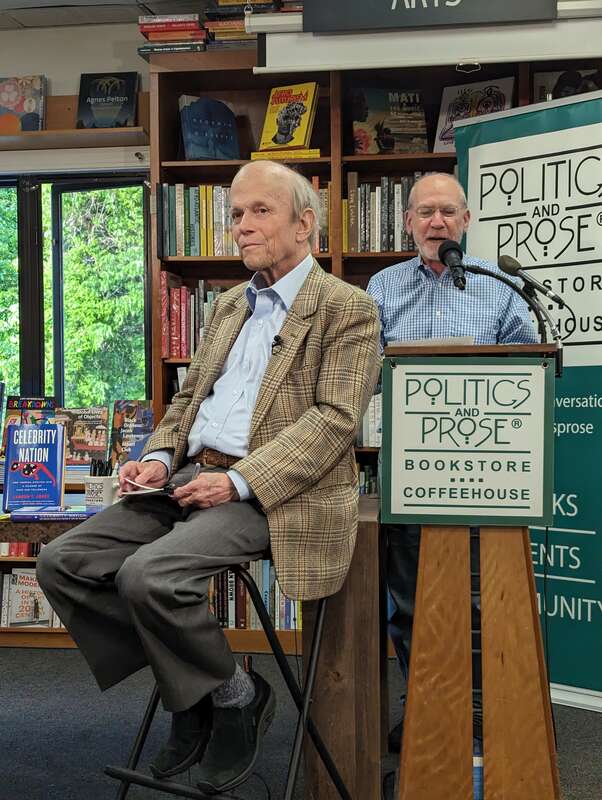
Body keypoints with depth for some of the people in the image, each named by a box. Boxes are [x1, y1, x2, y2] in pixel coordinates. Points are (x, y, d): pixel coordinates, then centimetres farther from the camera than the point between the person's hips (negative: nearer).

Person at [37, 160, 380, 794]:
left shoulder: (347, 309, -2)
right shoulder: (228, 306, 22)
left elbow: (336, 417, -12)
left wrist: (239, 481, -20)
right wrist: (159, 457, 3)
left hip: (271, 497, -8)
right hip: (189, 482, 8)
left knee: (148, 574, -29)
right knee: (62, 561, -7)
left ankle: (234, 695, -1)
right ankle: (184, 687, 6)